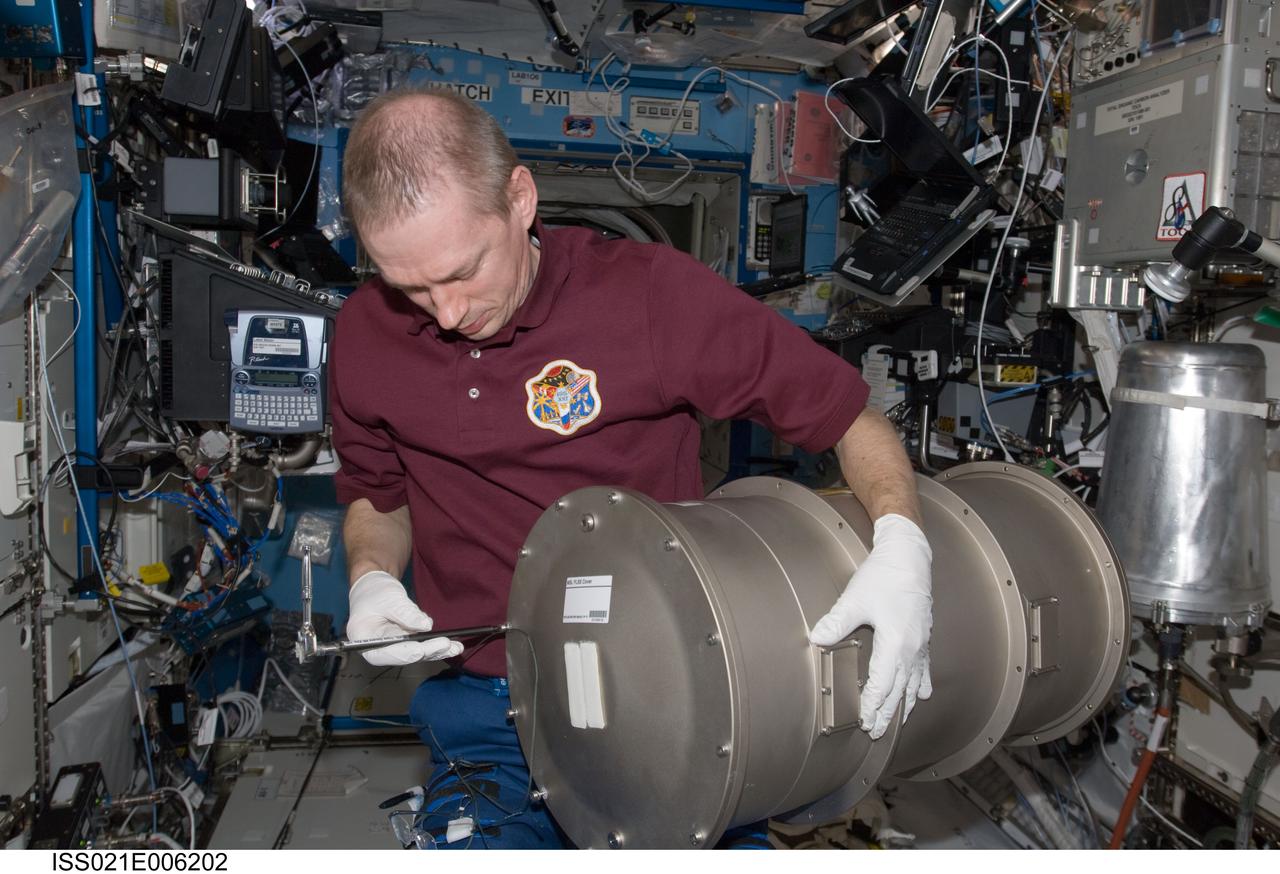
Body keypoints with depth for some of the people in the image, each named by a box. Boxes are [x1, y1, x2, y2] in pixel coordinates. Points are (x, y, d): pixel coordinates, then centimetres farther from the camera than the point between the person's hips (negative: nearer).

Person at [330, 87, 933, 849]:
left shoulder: (653, 292, -13)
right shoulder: (367, 334, -1)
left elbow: (848, 412, -6)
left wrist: (901, 546, -23)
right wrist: (371, 577, -4)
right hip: (484, 703, 3)